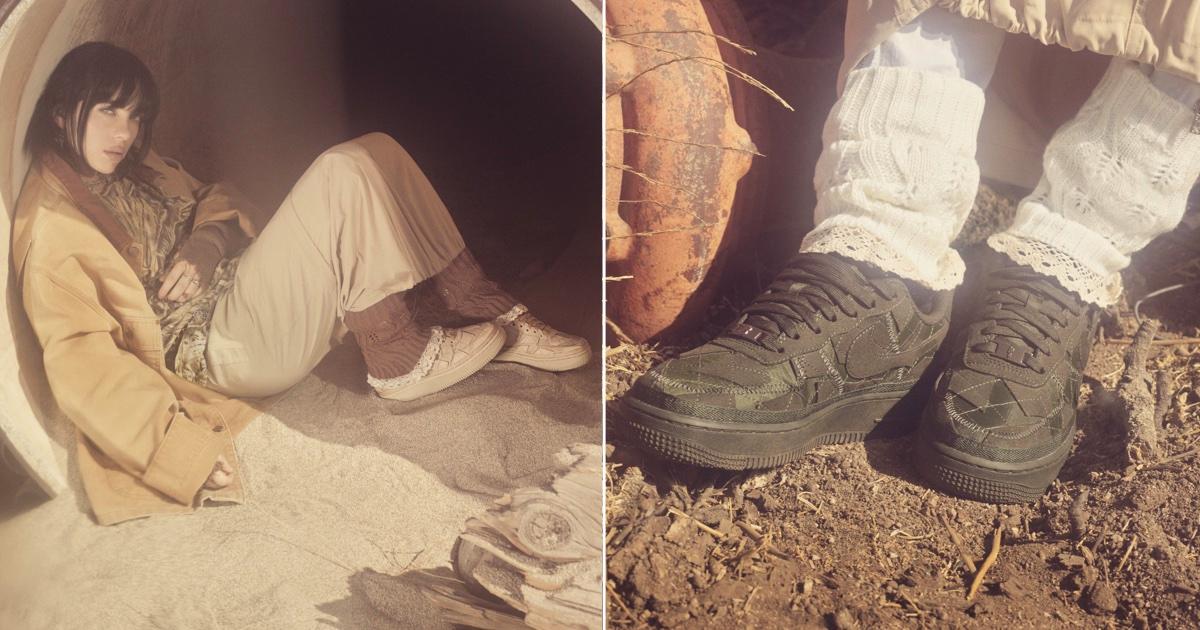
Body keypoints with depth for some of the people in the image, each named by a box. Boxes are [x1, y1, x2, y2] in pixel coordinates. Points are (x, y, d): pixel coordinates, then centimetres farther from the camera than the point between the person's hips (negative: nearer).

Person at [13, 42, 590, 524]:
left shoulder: (137, 169, 12)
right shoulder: (51, 225, -13)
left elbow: (209, 201, 23)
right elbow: (83, 366, -21)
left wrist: (204, 246, -3)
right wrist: (184, 447, -31)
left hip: (239, 289, 9)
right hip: (215, 346, -9)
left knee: (371, 155, -7)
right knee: (342, 175, -25)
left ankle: (493, 316, -5)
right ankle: (401, 362, -15)